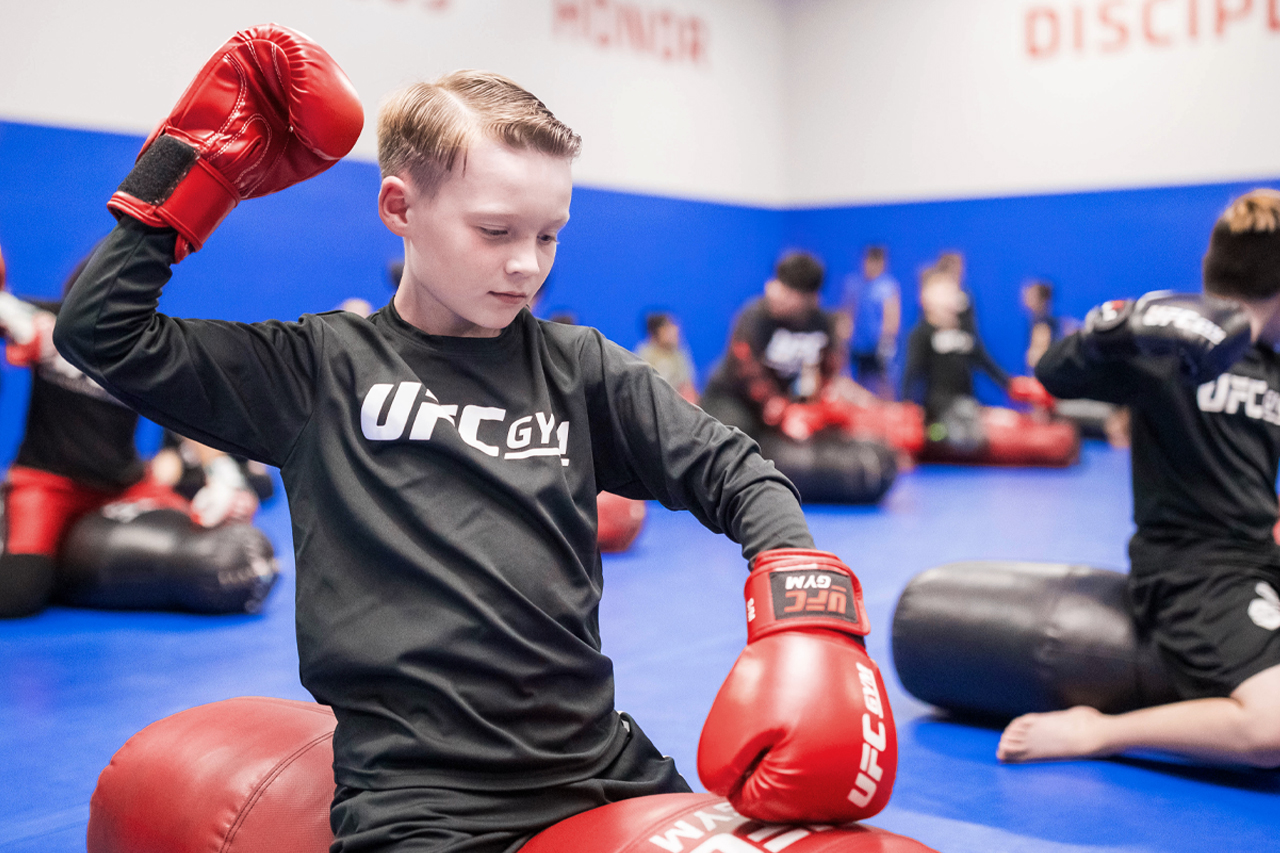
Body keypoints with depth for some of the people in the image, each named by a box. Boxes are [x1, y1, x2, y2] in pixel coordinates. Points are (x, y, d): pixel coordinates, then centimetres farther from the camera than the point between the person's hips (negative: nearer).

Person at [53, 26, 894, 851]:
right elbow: (103, 329, -2)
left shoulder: (575, 366, 5)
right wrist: (201, 159, -1)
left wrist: (805, 616, -12)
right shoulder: (320, 368, 1)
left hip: (603, 769, 3)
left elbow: (733, 474, 5)